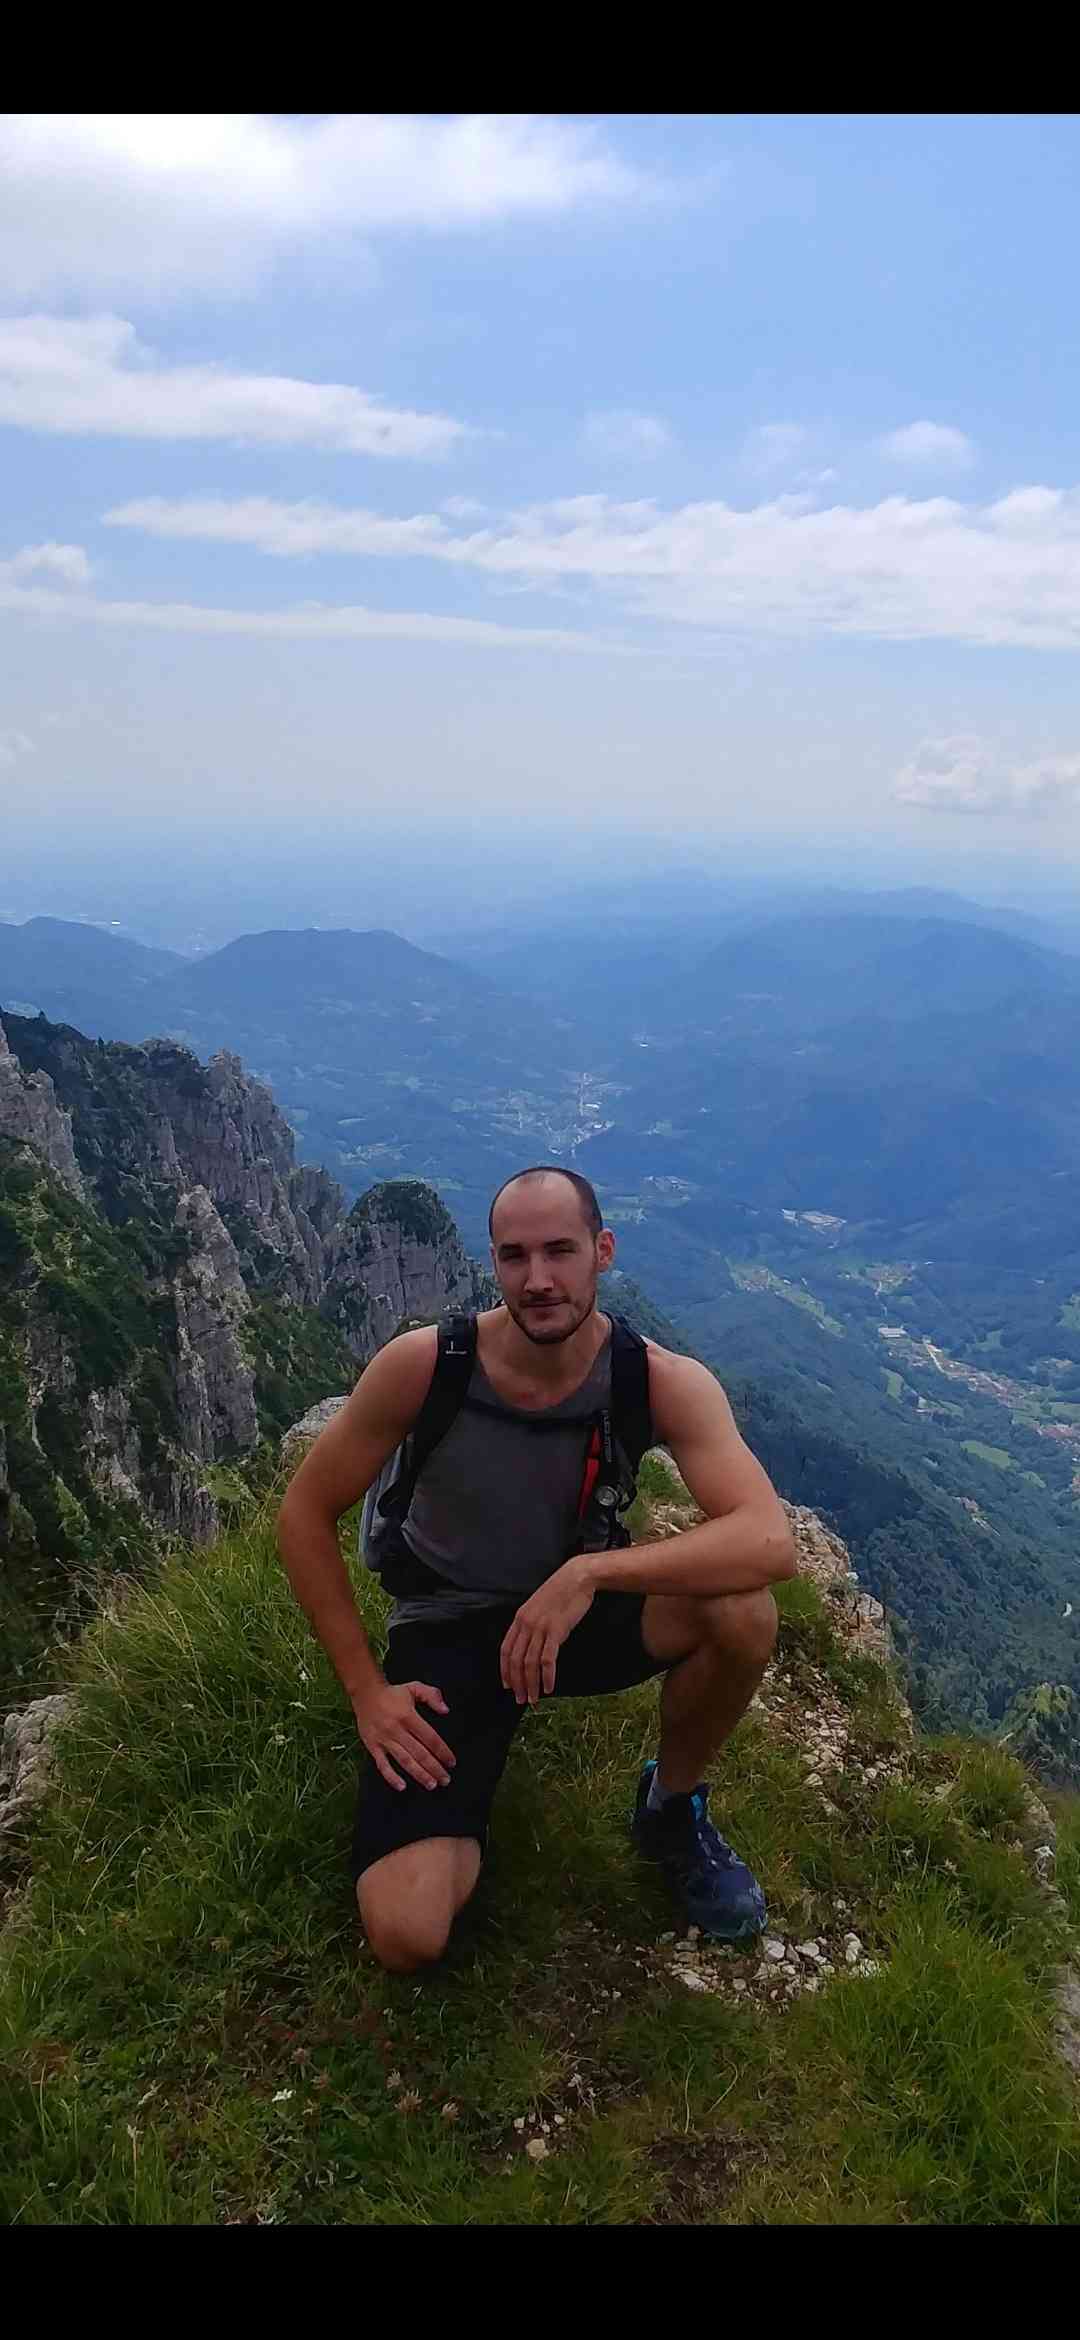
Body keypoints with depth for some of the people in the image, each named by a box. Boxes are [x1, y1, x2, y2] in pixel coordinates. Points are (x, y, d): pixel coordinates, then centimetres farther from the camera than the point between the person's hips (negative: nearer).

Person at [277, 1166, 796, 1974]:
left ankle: (672, 1809, 1)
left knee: (739, 1609, -30)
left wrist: (590, 1572, -43)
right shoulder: (421, 1365, -22)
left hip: (580, 1614, 1)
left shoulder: (663, 1382, -21)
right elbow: (306, 1515, -10)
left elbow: (770, 1542, -34)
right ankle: (466, 1813, 17)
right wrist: (366, 1688, -12)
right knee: (407, 1937, -19)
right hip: (449, 1632, -1)